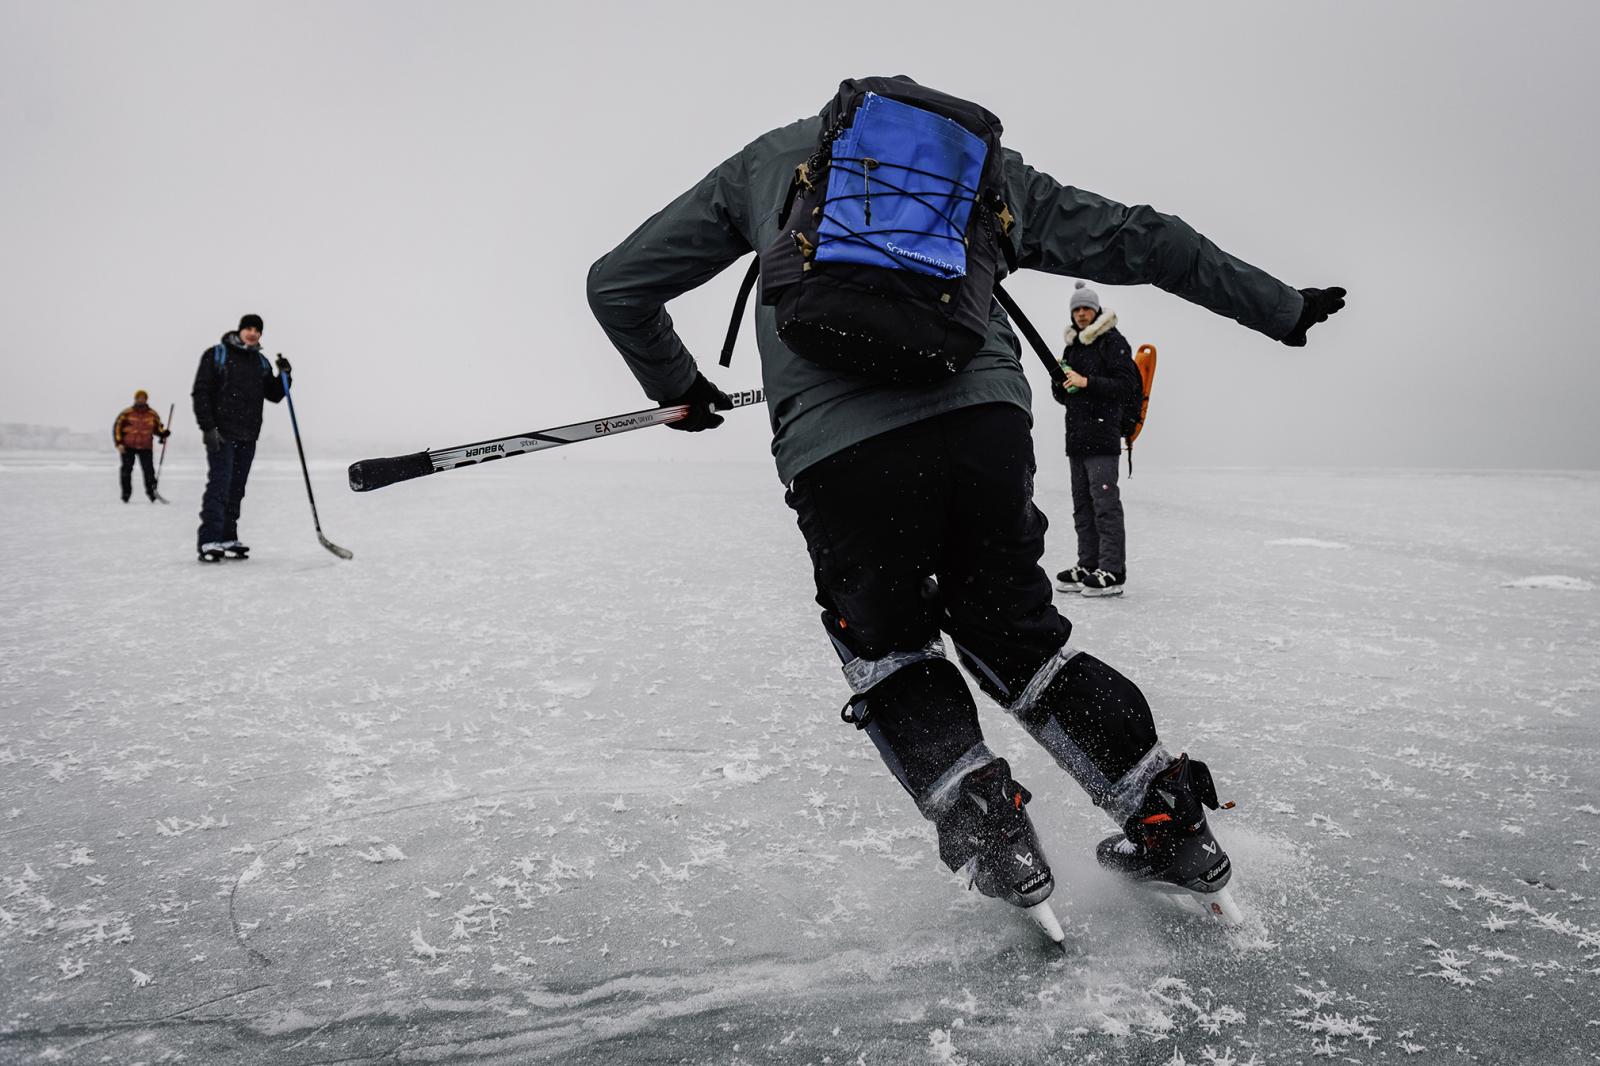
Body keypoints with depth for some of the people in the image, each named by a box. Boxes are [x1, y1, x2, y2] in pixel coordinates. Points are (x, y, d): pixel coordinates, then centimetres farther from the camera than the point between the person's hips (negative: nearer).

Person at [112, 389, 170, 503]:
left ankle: (151, 491, 3)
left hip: (145, 447, 1)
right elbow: (117, 427, 0)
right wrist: (119, 443, -7)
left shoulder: (152, 415, 5)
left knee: (149, 470, -7)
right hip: (128, 447, -1)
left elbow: (157, 428, 15)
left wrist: (163, 433, -7)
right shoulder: (127, 413, -3)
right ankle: (126, 493, 12)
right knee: (127, 469, 2)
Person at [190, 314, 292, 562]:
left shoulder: (261, 361, 15)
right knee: (219, 485, -13)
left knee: (236, 489, 9)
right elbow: (201, 392, -7)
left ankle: (228, 540, 15)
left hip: (248, 437, 6)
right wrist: (208, 427, -15)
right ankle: (209, 542, -15)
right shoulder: (216, 354, -3)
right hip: (221, 434, -6)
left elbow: (273, 395, 16)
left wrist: (283, 375, -2)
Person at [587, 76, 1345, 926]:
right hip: (985, 416, 3)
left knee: (882, 641, 22)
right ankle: (1167, 820, 24)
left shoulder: (769, 159, 26)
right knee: (1015, 627, 23)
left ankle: (986, 827, 10)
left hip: (837, 443, -2)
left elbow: (619, 283, 25)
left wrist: (676, 384, 42)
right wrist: (1280, 307, 40)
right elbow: (1137, 240, 30)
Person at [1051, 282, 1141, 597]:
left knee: (1105, 502, -10)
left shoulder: (1113, 341, -3)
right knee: (1082, 503, 10)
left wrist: (1086, 382, -17)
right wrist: (1060, 381, 1)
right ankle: (1088, 565, 17)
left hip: (1103, 435, -8)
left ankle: (1112, 571, -9)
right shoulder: (1071, 347, 20)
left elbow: (1126, 385, -12)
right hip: (1076, 435, 8)